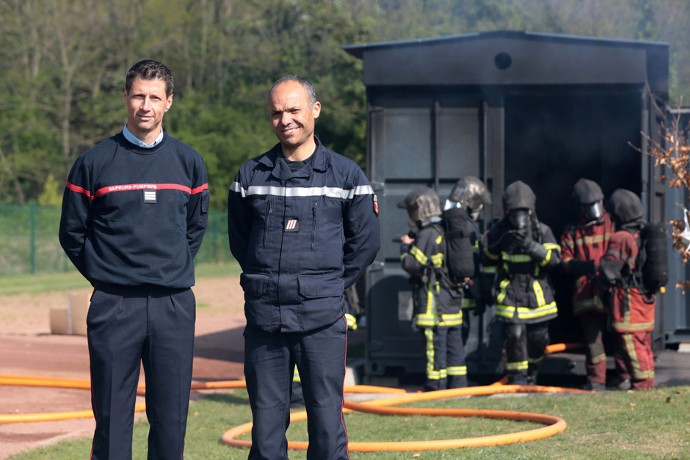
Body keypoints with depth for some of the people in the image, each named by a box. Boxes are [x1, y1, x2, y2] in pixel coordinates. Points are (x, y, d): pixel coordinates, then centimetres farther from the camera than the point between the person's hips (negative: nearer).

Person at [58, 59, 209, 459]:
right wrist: (104, 275, 3)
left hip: (175, 305, 2)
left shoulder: (189, 162, 8)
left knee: (172, 418, 4)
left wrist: (176, 270, 11)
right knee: (112, 418, 0)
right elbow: (72, 233, 7)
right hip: (114, 306, -2)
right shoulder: (94, 162, 1)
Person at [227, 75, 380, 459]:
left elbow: (366, 241, 8)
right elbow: (238, 240, 18)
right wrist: (268, 282, 13)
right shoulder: (251, 176, 8)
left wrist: (330, 285, 7)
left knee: (327, 420, -1)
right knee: (266, 421, 5)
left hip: (322, 319, -2)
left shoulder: (346, 175, 3)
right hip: (263, 318, 2)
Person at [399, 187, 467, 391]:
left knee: (435, 342, -4)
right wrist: (413, 244, 15)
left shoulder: (427, 235, -14)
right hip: (453, 297, 9)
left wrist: (405, 246, 2)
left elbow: (411, 264, -16)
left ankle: (436, 385, -2)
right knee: (454, 341, 10)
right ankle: (458, 382, 14)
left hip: (434, 299, -9)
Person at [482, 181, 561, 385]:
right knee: (514, 335, -13)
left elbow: (553, 259, -11)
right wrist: (500, 244, -11)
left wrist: (531, 246, -24)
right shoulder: (498, 232, 1)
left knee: (538, 338, 7)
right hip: (510, 294, -1)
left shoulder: (542, 231, -1)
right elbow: (488, 261, 7)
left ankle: (532, 374, 33)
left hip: (537, 294, 1)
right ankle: (517, 379, -2)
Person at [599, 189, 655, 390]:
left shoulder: (621, 239, -17)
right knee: (644, 346, 16)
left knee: (632, 348, -2)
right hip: (646, 300, 8)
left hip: (628, 304, -8)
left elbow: (608, 273, -19)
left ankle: (642, 385, 0)